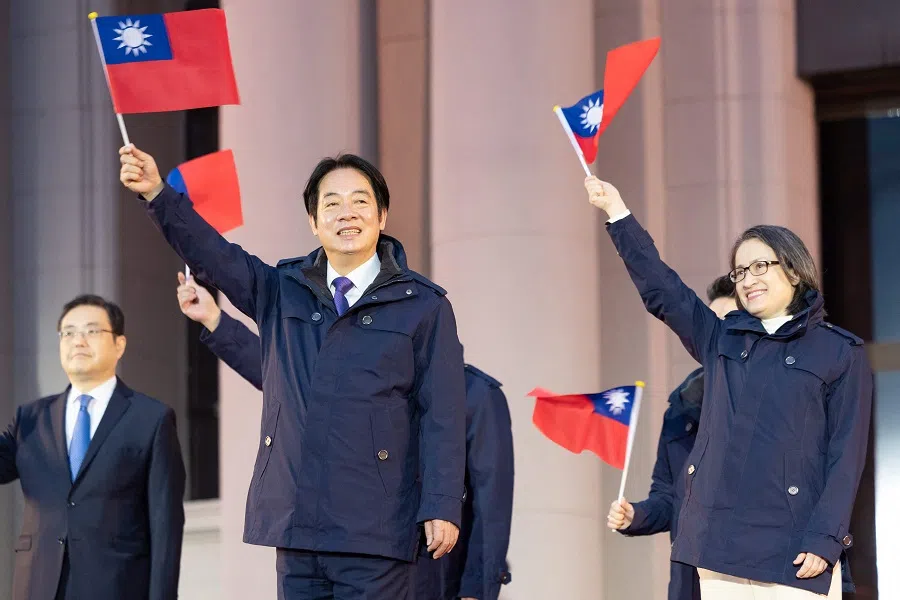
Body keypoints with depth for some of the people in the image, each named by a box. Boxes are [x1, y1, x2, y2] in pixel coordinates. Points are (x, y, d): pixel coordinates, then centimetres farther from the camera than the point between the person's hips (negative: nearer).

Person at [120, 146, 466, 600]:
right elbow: (213, 256, 1)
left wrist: (442, 508, -9)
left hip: (374, 535, -4)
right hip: (295, 527, 4)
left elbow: (441, 415, -1)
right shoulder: (282, 291, 14)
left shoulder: (423, 306, 4)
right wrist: (157, 195, -15)